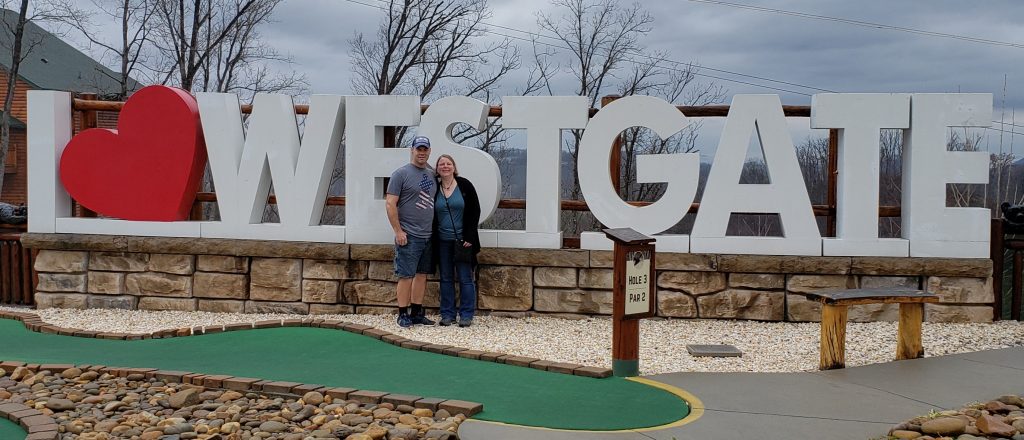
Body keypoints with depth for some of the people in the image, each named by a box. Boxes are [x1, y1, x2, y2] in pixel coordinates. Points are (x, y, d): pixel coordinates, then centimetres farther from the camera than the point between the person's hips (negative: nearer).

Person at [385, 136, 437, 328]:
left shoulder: (432, 174, 14)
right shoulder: (401, 174, -5)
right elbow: (390, 204, -10)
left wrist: (436, 229, 14)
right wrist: (398, 231, -14)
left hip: (428, 235, 6)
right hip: (409, 236, -6)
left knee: (422, 275, 10)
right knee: (406, 276, -4)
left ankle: (417, 313, 18)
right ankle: (403, 314, 4)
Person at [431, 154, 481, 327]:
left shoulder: (464, 185, -2)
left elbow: (475, 211, -3)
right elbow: (431, 215, 10)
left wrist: (469, 237, -9)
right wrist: (433, 240, 2)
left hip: (462, 240, -3)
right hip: (442, 242, 3)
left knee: (465, 278, 0)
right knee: (446, 279, 8)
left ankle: (466, 315, 7)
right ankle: (447, 314, 15)